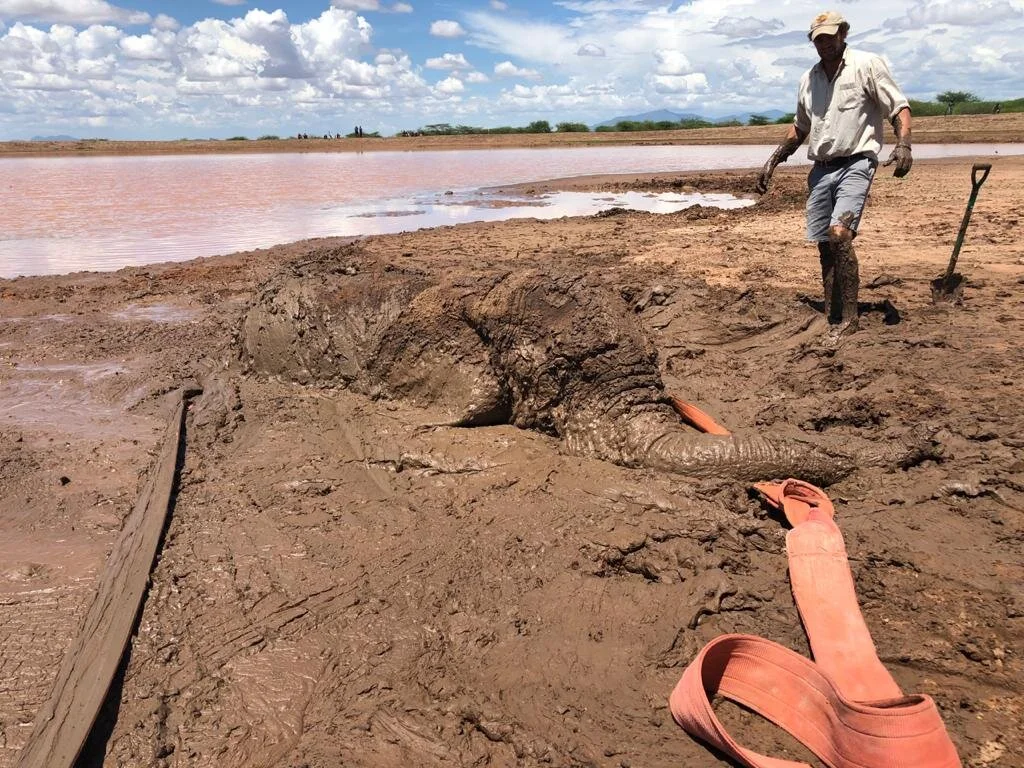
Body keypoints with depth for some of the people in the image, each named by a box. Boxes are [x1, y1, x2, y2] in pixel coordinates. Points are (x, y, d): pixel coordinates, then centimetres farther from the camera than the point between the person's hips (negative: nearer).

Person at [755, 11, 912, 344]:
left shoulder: (867, 65, 0)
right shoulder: (809, 79, 17)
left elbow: (899, 107, -3)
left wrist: (903, 145, -20)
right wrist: (773, 162, 22)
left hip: (855, 163, -6)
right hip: (821, 169, 6)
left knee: (839, 233, -25)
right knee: (825, 246, 3)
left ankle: (849, 318, -19)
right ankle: (834, 323, 9)